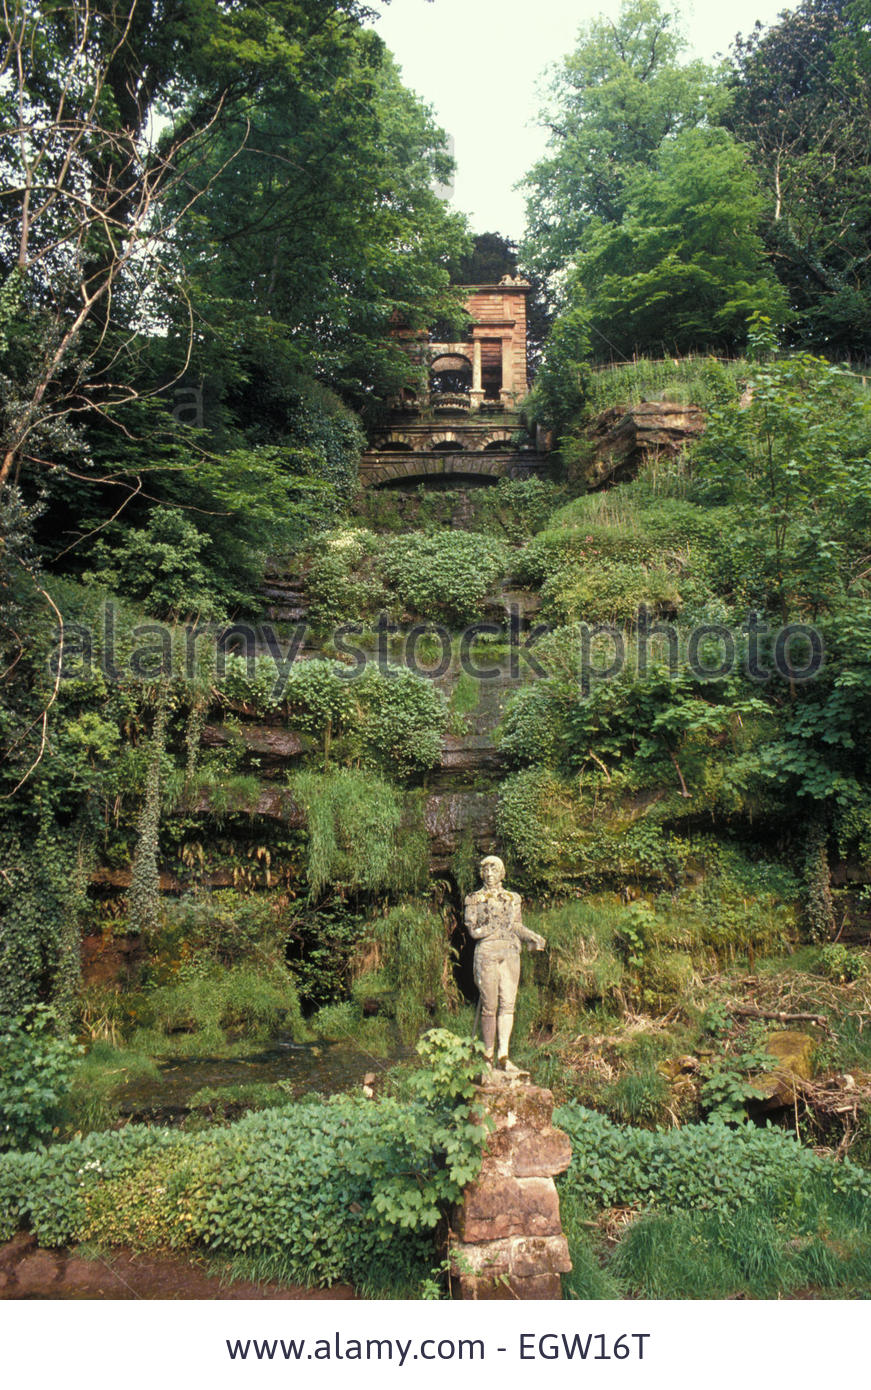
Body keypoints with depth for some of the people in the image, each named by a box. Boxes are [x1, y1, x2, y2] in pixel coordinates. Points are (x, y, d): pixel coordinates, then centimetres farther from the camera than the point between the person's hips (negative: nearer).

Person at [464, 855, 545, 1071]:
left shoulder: (512, 899, 15)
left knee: (508, 1003, 0)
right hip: (486, 952, -3)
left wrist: (533, 937, -3)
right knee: (489, 1006, -2)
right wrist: (501, 927, -11)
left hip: (510, 952, 3)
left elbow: (517, 926, 15)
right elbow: (472, 930, -2)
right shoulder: (475, 899, 5)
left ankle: (503, 1055, 4)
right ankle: (488, 1055, 8)